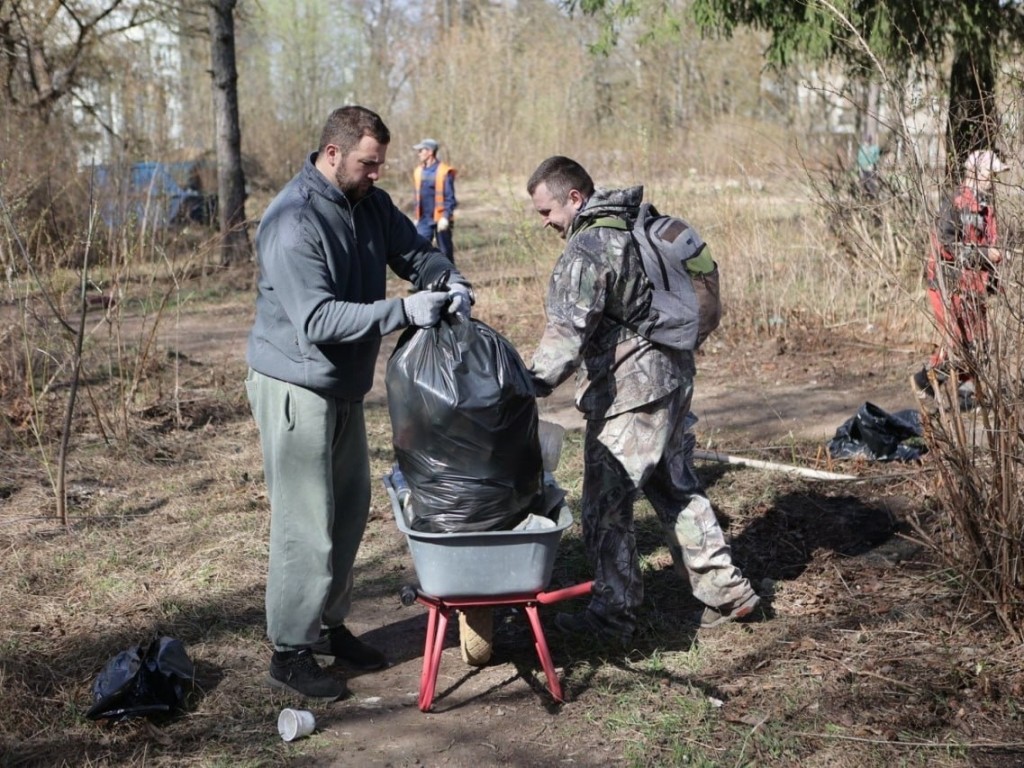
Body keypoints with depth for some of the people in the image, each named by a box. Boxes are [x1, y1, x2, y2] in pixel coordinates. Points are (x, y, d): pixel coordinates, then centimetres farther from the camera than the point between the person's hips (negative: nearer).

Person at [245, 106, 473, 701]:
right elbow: (317, 319, -30)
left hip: (345, 385, 9)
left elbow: (415, 251, 9)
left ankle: (329, 624, 30)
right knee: (306, 523, -5)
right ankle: (291, 651, 8)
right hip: (296, 387, -9)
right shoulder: (294, 221, -23)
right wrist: (402, 312, -35)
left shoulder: (371, 204, 3)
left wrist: (449, 280, -14)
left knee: (350, 509, 16)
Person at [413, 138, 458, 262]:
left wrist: (446, 217, -20)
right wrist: (417, 218, 16)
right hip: (424, 220, 5)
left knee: (446, 253, 6)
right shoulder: (418, 171, 8)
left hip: (441, 220, -5)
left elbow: (450, 198, -11)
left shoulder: (445, 172, -10)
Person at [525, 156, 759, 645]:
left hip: (627, 391, -10)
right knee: (676, 489, 19)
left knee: (606, 504, 1)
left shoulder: (586, 250, -18)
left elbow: (567, 333, -29)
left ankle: (613, 615, 10)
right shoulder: (636, 224, 11)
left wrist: (530, 386, -34)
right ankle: (725, 590, 25)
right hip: (672, 376, 10)